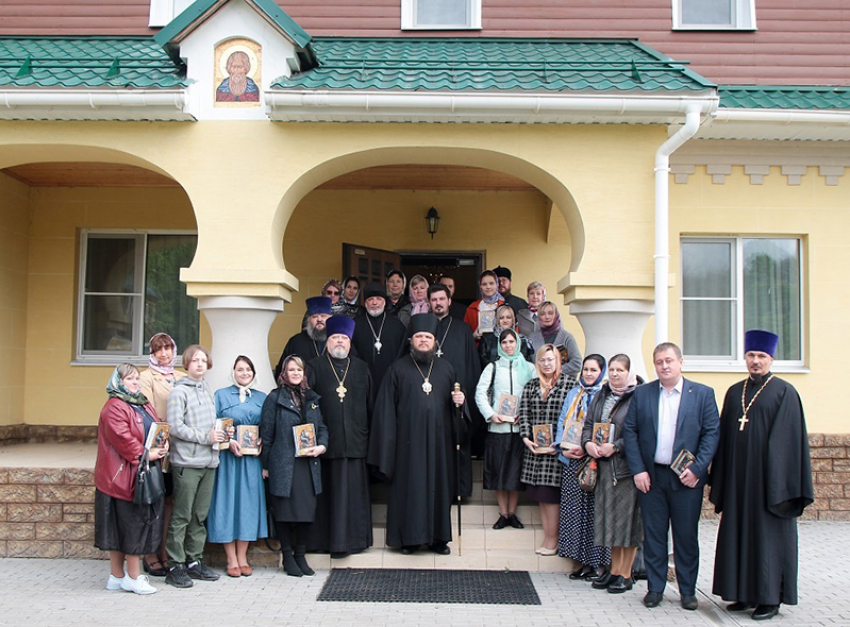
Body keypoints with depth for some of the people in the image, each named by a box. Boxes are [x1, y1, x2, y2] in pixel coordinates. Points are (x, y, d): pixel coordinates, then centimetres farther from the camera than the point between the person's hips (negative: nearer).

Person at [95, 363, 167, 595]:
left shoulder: (145, 405, 17)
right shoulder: (114, 407, -12)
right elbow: (121, 437, -21)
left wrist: (162, 446, 0)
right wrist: (143, 454, -21)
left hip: (145, 475, 9)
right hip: (123, 477, -9)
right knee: (131, 523, -4)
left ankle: (117, 576, 20)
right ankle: (133, 578, 5)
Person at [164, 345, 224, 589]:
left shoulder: (208, 390, 16)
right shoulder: (179, 391, -5)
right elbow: (175, 427, -12)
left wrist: (219, 435, 4)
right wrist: (205, 437, -13)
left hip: (208, 461, 7)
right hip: (186, 461, -7)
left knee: (200, 514, 12)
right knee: (181, 516, -2)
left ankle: (195, 561, 21)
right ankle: (176, 566, 4)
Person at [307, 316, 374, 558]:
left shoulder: (361, 369, 14)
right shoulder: (315, 367, 6)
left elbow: (370, 405, 14)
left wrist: (367, 434, 6)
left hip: (354, 441, 2)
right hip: (325, 441, -2)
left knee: (353, 491, 3)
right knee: (328, 491, 0)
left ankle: (351, 539, 10)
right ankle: (323, 539, 10)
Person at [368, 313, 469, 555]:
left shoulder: (445, 368, 12)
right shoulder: (398, 369, 3)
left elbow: (454, 399, 17)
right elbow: (386, 407, 0)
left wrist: (458, 402, -7)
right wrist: (388, 441, -6)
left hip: (438, 440, 3)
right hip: (409, 440, -3)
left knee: (439, 485, 6)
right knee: (409, 486, 0)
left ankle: (438, 537, 14)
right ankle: (409, 537, 9)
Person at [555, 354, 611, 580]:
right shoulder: (573, 394, 16)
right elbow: (562, 422, 12)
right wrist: (564, 449, -2)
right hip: (572, 461, 5)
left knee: (594, 510, -5)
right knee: (575, 509, 5)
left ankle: (597, 562, 3)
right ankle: (583, 561, 13)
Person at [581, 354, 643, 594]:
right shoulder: (602, 395, 12)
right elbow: (588, 422, 13)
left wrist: (615, 446, -17)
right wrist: (588, 443, -6)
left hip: (627, 465, -6)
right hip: (605, 466, 6)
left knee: (628, 518, 0)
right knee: (610, 517, 11)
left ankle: (626, 574, 11)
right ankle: (614, 570, 22)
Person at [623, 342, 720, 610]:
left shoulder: (703, 394, 2)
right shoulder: (641, 394, 6)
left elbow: (711, 433, -2)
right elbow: (630, 432, 4)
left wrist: (697, 469, -11)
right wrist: (638, 470, -5)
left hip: (686, 477, -1)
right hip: (651, 477, 1)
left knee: (687, 536, 6)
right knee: (653, 535, 7)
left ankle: (688, 590, 19)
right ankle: (655, 588, 18)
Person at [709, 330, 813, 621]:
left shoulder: (784, 392, -5)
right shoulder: (734, 393, 11)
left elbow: (791, 439, -8)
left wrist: (783, 485, -13)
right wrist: (720, 482, 8)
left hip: (768, 478, -5)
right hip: (738, 479, 5)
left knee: (768, 536, 2)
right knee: (740, 534, 9)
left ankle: (771, 598, 13)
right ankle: (746, 594, 20)